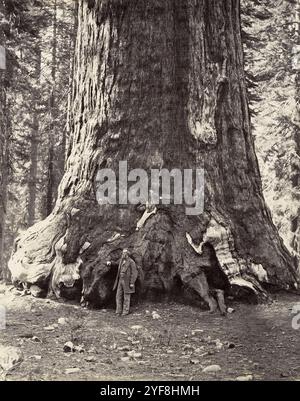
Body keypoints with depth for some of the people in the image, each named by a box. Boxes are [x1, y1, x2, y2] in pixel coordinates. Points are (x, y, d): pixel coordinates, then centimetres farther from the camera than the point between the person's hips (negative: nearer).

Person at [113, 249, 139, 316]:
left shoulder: (131, 262, -12)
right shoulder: (121, 261, 11)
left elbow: (134, 273, -13)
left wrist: (132, 283, -16)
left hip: (127, 281, -7)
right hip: (121, 280, 7)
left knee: (126, 297, 0)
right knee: (118, 296, 4)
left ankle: (125, 311, 8)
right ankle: (119, 311, 10)